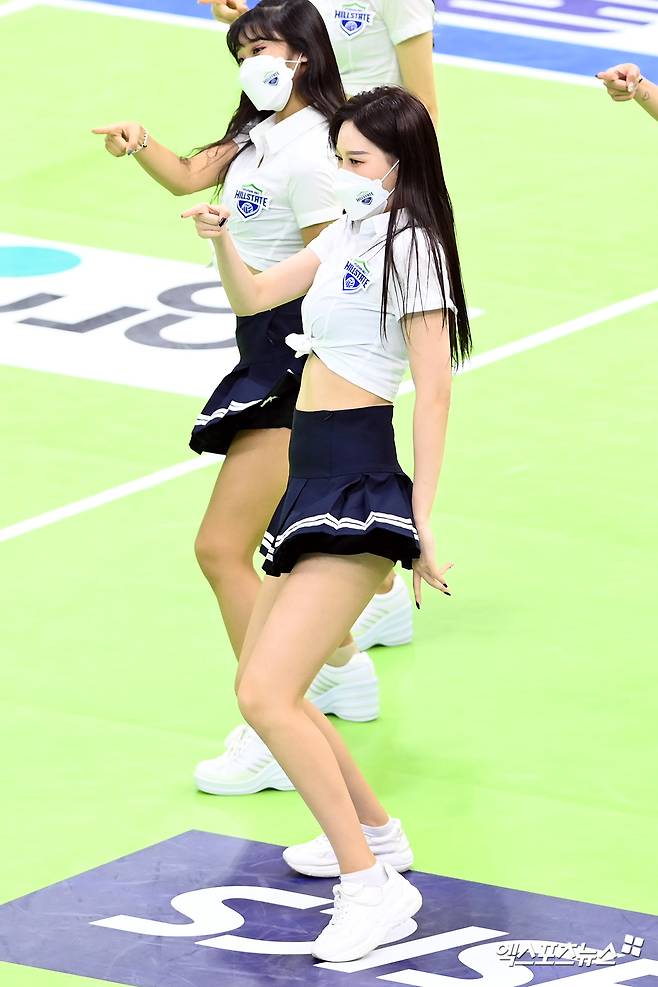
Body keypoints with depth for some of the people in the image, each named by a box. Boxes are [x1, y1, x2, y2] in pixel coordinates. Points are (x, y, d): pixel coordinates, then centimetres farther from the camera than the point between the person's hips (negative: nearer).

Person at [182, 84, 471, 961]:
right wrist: (221, 238, 3)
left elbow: (435, 391, -13)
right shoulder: (345, 237, 15)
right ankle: (376, 834, 35)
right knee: (264, 687, 18)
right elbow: (252, 297, 25)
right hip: (314, 488, 9)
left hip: (361, 493, -9)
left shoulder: (411, 245, -10)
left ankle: (373, 889, -17)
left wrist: (421, 520, -16)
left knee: (265, 694, -19)